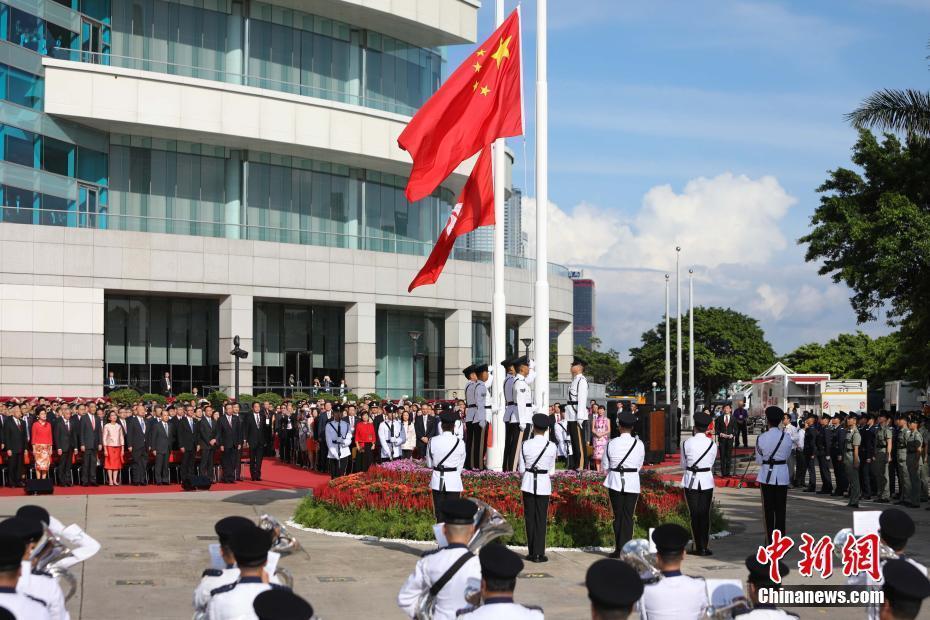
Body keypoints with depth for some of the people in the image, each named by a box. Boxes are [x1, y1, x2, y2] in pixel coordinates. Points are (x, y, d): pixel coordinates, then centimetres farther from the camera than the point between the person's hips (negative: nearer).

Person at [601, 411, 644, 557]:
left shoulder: (612, 443, -6)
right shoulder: (639, 444, -4)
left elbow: (604, 466, 2)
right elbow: (640, 465, 3)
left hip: (615, 482, 0)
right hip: (633, 483, 0)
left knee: (618, 516, 8)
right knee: (628, 516, 5)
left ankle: (619, 550, 8)